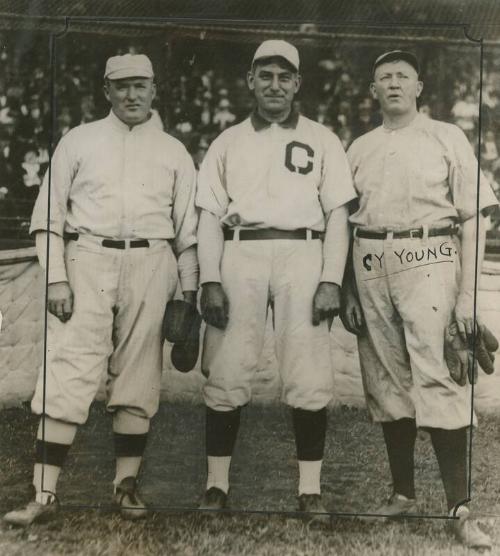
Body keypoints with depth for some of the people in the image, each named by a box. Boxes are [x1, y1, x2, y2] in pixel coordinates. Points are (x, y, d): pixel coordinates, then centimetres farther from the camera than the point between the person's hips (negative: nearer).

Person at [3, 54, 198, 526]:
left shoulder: (173, 152, 15)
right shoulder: (78, 141, 11)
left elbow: (187, 228, 14)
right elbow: (49, 215, 6)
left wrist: (190, 292, 7)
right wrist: (55, 277, -5)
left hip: (151, 264, 2)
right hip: (88, 260, -1)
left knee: (138, 378, 2)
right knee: (67, 374, -10)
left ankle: (126, 484, 11)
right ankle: (44, 492, -10)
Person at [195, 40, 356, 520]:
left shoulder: (321, 140, 15)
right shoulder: (227, 142, 17)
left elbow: (337, 214, 8)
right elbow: (210, 215, 11)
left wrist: (332, 280, -4)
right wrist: (209, 281, -2)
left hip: (301, 254, -1)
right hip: (239, 254, 1)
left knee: (309, 377, -6)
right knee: (226, 375, -3)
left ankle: (310, 490, 2)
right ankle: (216, 486, 5)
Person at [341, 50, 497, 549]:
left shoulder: (446, 138, 5)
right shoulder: (359, 148, 16)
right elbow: (344, 222, 17)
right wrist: (347, 290, 9)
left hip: (428, 260, -4)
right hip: (370, 265, 4)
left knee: (435, 378, -14)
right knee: (387, 382, 6)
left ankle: (459, 508, -12)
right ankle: (402, 495, 17)